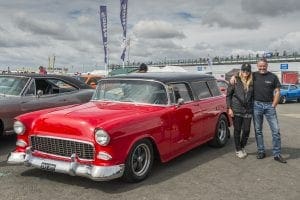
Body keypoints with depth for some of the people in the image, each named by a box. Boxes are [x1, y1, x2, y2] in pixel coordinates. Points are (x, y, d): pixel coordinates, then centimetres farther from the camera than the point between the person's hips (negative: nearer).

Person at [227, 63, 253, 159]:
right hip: (237, 110, -3)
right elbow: (228, 95, -1)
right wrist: (229, 108, -7)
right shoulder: (235, 81, -3)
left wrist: (254, 108, 7)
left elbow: (253, 96, 14)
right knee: (237, 130, 6)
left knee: (246, 130, 6)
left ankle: (242, 147, 29)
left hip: (248, 110, 3)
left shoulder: (252, 83, 6)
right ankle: (238, 150, 21)